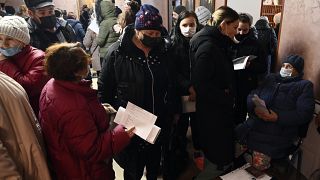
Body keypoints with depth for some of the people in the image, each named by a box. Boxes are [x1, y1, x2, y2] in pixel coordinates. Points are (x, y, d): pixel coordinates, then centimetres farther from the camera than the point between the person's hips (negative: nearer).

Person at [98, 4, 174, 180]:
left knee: (154, 165, 24)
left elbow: (171, 84, 9)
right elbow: (104, 89, -8)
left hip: (159, 123, 4)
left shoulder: (163, 50, -1)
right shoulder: (117, 52, -14)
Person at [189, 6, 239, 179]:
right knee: (218, 159, 7)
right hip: (211, 111, -9)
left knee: (217, 154, 24)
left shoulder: (218, 44, 8)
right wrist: (225, 98, -17)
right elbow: (201, 83, -28)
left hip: (219, 108, 9)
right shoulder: (208, 47, -23)